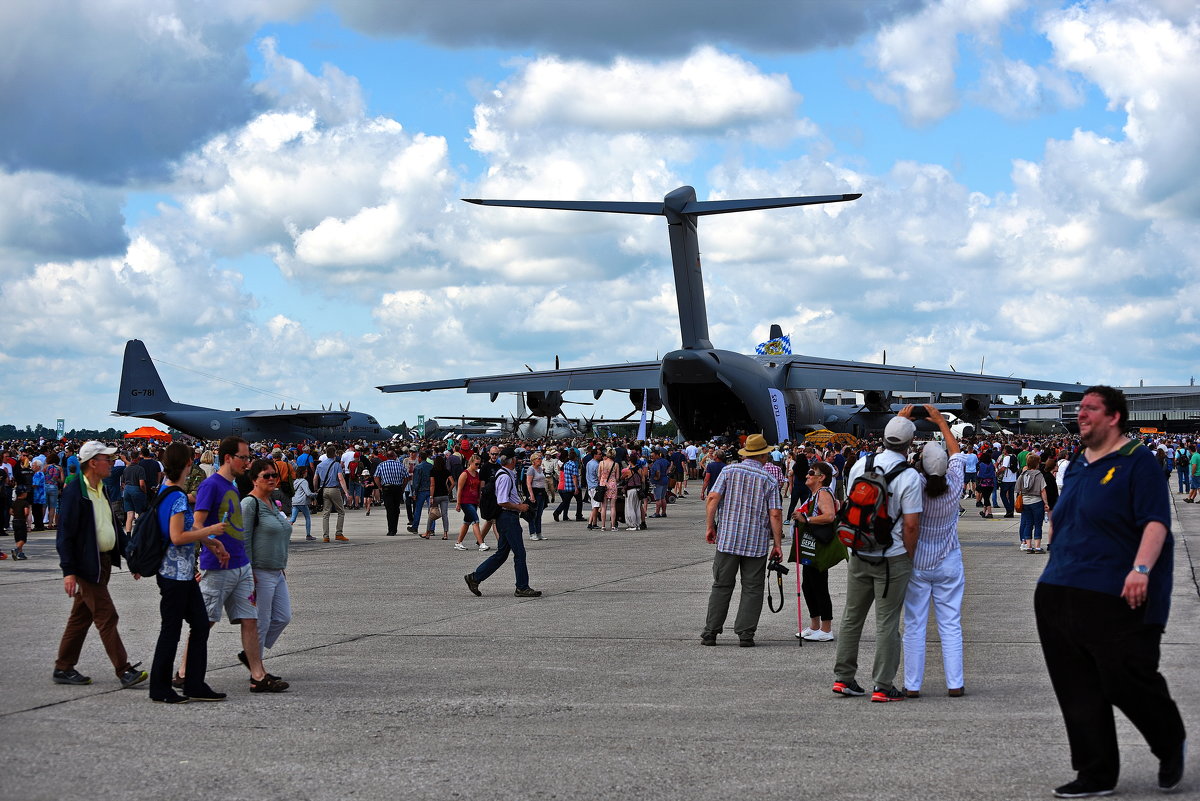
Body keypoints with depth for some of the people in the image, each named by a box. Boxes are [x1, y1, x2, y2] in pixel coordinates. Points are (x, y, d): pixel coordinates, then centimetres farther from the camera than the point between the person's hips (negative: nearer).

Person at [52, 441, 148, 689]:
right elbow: (65, 534, -18)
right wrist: (68, 571, -22)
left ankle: (63, 669, 20)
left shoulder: (101, 489, 13)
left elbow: (115, 527, 21)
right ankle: (125, 671, -6)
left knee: (81, 617, 13)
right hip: (87, 564, -9)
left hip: (104, 561, 9)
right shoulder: (74, 491, -15)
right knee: (106, 617, -7)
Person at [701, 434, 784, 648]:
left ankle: (710, 633, 8)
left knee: (721, 586, 8)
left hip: (727, 539, 1)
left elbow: (713, 498, -7)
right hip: (757, 542, -1)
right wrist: (777, 544, 2)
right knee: (752, 589, 6)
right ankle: (746, 634, 1)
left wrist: (710, 526, 2)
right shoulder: (769, 480, 0)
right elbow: (775, 514, -4)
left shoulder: (729, 471, 2)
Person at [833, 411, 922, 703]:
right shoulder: (909, 476, -15)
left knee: (852, 617, 15)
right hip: (893, 559, -5)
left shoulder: (860, 465, 0)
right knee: (887, 623, 1)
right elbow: (911, 524, -15)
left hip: (859, 555, 5)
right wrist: (909, 556, -2)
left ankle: (843, 678, 21)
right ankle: (883, 687, 4)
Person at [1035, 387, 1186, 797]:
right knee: (1078, 690, 5)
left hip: (1117, 598, -7)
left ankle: (1171, 745, 23)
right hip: (1058, 595, 7)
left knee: (1126, 681, -5)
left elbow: (1156, 521, -15)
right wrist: (1057, 580, 23)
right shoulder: (1076, 467, 17)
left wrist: (1141, 568, -27)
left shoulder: (1137, 461, -5)